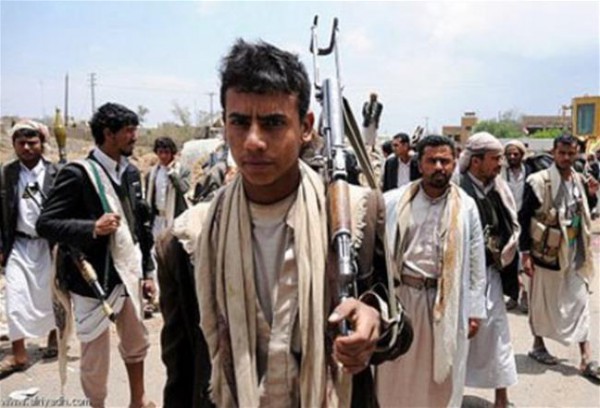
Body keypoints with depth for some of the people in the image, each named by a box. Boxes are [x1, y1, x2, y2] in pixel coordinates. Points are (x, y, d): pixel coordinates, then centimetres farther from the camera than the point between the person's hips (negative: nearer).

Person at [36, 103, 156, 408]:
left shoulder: (131, 172, 8)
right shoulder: (78, 173, -13)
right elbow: (45, 224, -15)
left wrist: (147, 270, 12)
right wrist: (92, 228, -29)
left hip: (129, 275, 6)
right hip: (94, 279, -6)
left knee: (136, 344, 19)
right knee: (96, 356, 8)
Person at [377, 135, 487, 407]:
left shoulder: (466, 206, 0)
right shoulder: (394, 202, -2)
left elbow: (476, 262, 2)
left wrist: (475, 310, 1)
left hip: (448, 301, 0)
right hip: (401, 296, 0)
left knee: (442, 376, 14)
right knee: (398, 373, 14)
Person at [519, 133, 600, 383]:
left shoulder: (579, 181, 5)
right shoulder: (539, 182, -14)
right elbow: (524, 218, -13)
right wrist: (525, 253, -15)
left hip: (575, 252, 5)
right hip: (547, 251, -5)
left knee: (580, 302, 6)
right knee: (542, 301, 9)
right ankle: (538, 345, 28)